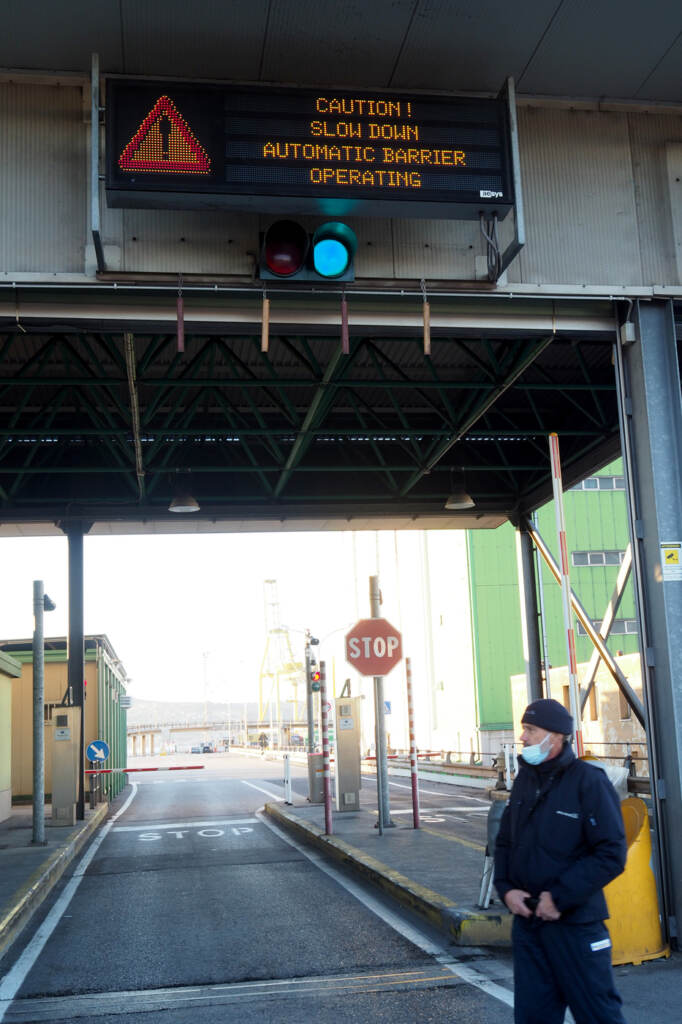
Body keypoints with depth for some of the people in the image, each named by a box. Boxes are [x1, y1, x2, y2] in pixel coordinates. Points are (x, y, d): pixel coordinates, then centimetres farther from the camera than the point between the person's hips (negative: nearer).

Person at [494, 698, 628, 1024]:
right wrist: (506, 888, -1)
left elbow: (611, 854, -17)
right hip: (526, 920, 6)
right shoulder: (524, 780, 9)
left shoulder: (589, 781, -12)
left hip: (574, 923, -6)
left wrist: (560, 897, -18)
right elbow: (504, 841, 16)